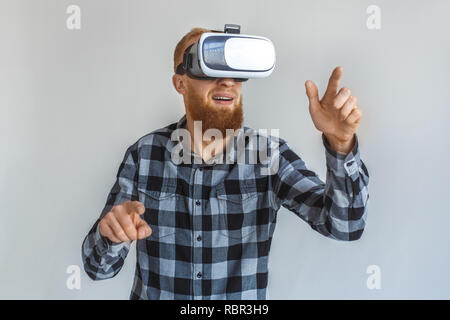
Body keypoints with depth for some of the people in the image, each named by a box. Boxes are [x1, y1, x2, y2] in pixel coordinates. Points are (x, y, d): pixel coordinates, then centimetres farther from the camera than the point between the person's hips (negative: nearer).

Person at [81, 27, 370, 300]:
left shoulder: (270, 155, -8)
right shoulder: (144, 154, -7)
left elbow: (345, 226, -17)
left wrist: (341, 143, -30)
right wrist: (112, 234, -26)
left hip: (244, 293, 0)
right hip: (153, 292, 1)